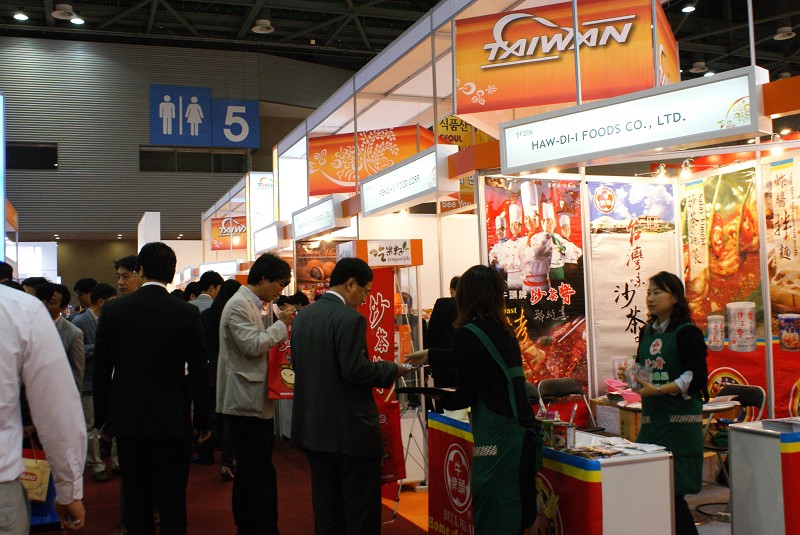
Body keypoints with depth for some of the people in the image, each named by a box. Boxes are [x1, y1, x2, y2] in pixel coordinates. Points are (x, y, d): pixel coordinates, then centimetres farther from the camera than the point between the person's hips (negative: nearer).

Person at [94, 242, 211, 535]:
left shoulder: (113, 309, -4)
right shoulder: (187, 313, -9)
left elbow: (101, 370, 0)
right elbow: (198, 373, -5)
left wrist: (101, 418, 10)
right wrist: (203, 420, 5)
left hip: (127, 418, 2)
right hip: (172, 420, -1)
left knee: (136, 497, 13)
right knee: (172, 498, 7)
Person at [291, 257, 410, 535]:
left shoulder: (302, 316, 7)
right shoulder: (350, 318, -18)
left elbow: (297, 363, 13)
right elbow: (355, 371, -22)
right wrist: (392, 369, -7)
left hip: (313, 426, 8)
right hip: (350, 428, -8)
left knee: (326, 505, 16)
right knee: (361, 505, 4)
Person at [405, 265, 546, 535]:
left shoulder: (468, 333, -11)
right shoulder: (503, 331, 13)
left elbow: (465, 397, -9)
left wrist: (440, 397, 12)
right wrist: (430, 354, 45)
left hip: (499, 438, -8)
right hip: (525, 433, 8)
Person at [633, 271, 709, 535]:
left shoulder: (687, 332, -6)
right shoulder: (647, 333, 14)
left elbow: (694, 375, -13)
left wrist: (659, 390, -23)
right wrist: (632, 377, 0)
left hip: (680, 418, -6)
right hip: (652, 418, 6)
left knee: (673, 488, -7)